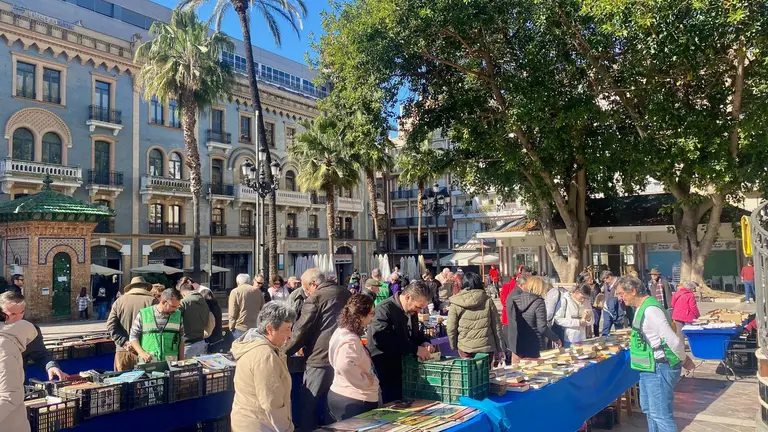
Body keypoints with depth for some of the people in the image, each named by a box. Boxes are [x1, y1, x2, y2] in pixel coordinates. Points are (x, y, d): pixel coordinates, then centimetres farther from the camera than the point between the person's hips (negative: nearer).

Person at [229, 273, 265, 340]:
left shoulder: (235, 292, -5)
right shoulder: (258, 291, 7)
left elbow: (232, 314, -9)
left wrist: (231, 327, 1)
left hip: (240, 328, -4)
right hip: (256, 327, 4)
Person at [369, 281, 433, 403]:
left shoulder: (411, 311, 11)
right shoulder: (385, 308, -16)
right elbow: (382, 339, -29)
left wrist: (424, 342, 1)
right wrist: (415, 349, -25)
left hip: (403, 364, 8)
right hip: (384, 367, -8)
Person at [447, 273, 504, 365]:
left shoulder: (456, 304, -5)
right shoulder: (488, 300, -3)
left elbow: (451, 329, -3)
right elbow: (497, 325, 2)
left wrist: (454, 346, 13)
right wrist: (499, 349, 11)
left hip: (465, 349, -1)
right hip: (486, 347, 1)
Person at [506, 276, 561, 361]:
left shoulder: (512, 299, -3)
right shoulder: (538, 302, -17)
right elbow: (542, 327, -18)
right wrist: (555, 338, -2)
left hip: (515, 345, 5)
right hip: (533, 347, -5)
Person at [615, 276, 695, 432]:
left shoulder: (650, 309, -23)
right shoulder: (642, 307, 9)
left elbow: (672, 339, -24)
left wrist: (684, 360, -11)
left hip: (659, 368, -10)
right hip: (648, 368, 10)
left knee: (660, 414, -5)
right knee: (649, 409, 21)